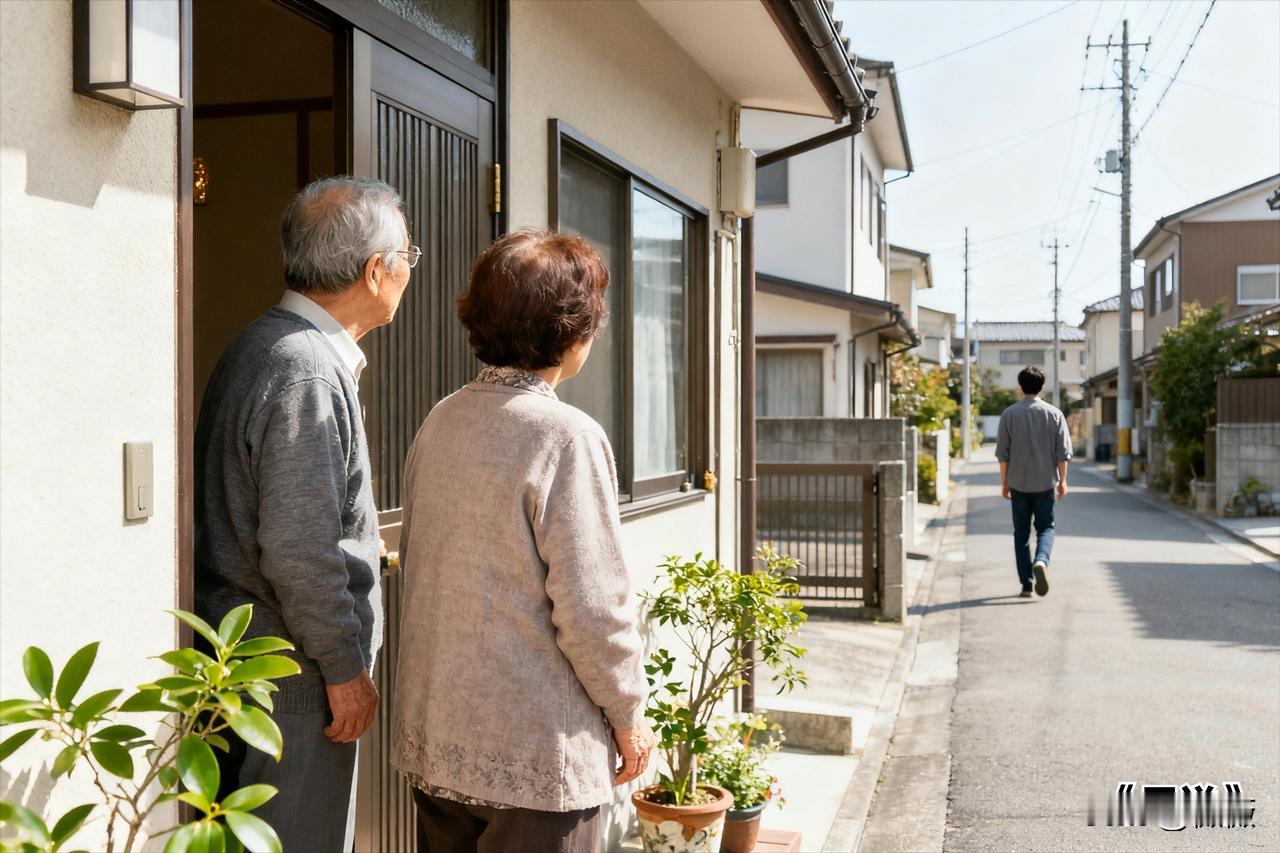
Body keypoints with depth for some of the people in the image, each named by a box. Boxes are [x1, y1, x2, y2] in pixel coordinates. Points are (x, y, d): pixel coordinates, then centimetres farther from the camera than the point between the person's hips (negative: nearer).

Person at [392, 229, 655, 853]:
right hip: (534, 754, -7)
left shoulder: (440, 421, 3)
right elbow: (592, 607, -19)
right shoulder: (566, 436, -19)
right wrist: (629, 715, -5)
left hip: (432, 737, 7)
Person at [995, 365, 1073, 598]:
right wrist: (1062, 480, 7)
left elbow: (1003, 452, -2)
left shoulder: (1009, 414, -2)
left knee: (1021, 533, 8)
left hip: (1018, 483, 0)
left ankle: (1026, 584, 7)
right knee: (1046, 527, 12)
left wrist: (1004, 482, 6)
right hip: (1045, 482, 0)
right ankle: (1041, 561, -18)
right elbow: (1063, 452, -1)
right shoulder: (1054, 414, -1)